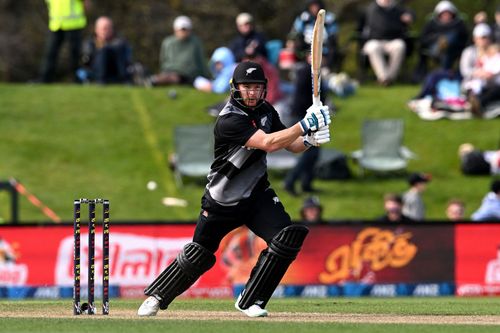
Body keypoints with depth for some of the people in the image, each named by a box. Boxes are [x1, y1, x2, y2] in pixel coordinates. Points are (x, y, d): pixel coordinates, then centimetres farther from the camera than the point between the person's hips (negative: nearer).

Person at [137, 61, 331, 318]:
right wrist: (305, 125, -36)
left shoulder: (265, 111, 1)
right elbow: (268, 143, -34)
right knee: (199, 255, 4)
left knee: (287, 238, -17)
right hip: (223, 200, -5)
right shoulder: (229, 120, -24)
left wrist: (309, 139, -15)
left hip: (257, 194, 5)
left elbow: (291, 145, 7)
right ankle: (157, 297, 28)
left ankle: (250, 301, -4)